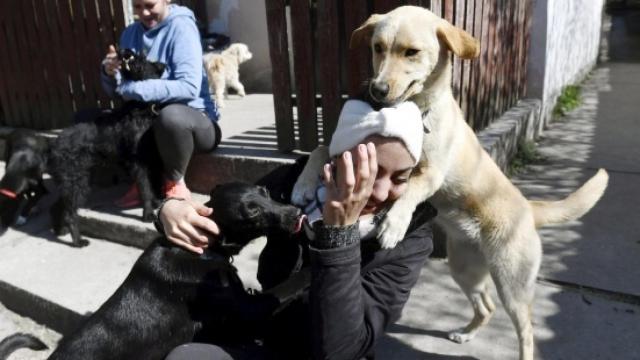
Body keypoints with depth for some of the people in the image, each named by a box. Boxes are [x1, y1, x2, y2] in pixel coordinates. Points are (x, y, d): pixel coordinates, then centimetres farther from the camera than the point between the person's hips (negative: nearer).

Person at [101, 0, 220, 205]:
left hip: (193, 117, -6)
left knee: (171, 115, -39)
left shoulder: (181, 27, -11)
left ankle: (175, 183, -11)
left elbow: (190, 87, -25)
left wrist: (135, 89, -28)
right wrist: (110, 73, -16)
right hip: (147, 119, 6)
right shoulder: (130, 33, 8)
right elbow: (116, 92, 7)